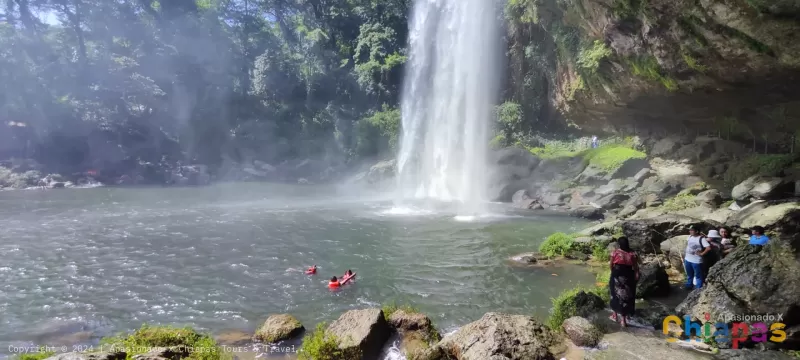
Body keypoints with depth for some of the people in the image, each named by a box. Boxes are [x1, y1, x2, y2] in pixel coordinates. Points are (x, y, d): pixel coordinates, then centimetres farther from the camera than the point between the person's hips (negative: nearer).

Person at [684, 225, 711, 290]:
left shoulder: (701, 238, -18)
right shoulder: (690, 236, 4)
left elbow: (708, 248, -27)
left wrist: (701, 253, -18)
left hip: (696, 261, -7)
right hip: (687, 259, 7)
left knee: (698, 276, 7)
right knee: (689, 275, 23)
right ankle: (689, 286, 39)